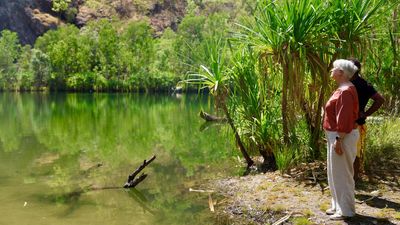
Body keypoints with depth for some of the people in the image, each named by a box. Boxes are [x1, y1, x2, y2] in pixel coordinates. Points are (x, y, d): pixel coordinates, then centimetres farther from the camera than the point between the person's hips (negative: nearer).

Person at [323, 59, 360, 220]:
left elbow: (344, 119, -25)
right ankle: (338, 205, 28)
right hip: (336, 135, 11)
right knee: (336, 172, 17)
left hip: (342, 136, -11)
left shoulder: (345, 92, -21)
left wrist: (338, 140, -25)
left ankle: (346, 210, 9)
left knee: (342, 173, -1)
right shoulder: (342, 89, 13)